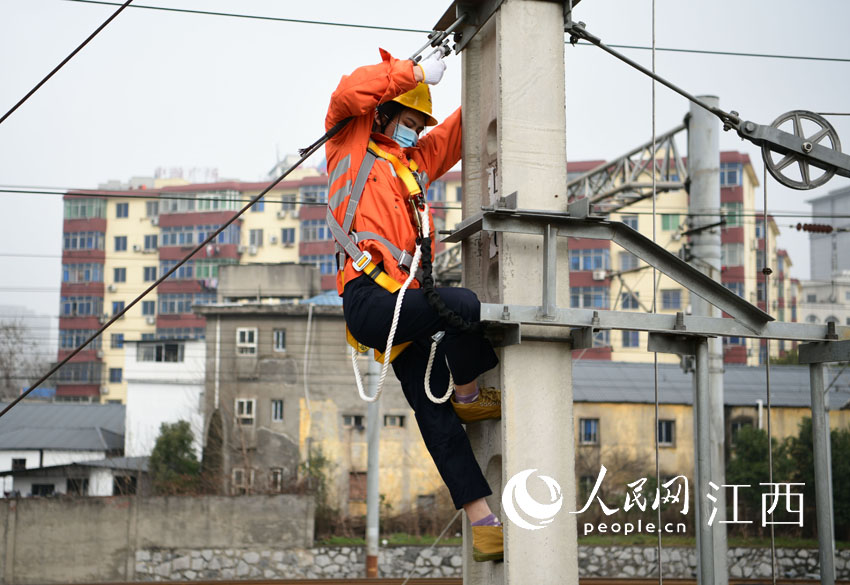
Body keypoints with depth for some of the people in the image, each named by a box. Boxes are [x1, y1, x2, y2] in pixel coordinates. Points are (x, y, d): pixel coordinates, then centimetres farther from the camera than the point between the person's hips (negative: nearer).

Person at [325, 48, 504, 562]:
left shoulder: (417, 161, 30)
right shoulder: (352, 143, 12)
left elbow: (457, 133, 40)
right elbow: (351, 92, -7)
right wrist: (418, 72, -1)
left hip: (403, 303, 7)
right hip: (369, 298, -7)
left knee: (436, 413, 0)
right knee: (464, 305, -31)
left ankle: (483, 523, -4)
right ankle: (468, 395, -3)